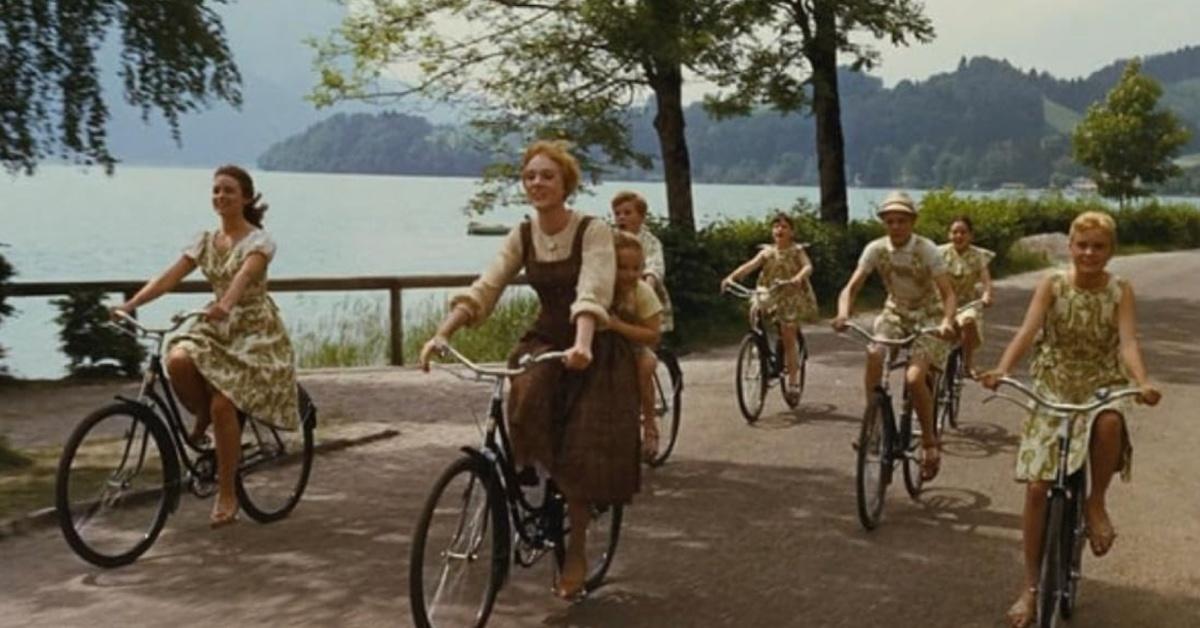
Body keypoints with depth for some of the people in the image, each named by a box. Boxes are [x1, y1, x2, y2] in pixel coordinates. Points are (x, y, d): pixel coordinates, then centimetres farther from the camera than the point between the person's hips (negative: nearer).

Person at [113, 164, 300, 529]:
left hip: (255, 333, -5)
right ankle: (202, 416, 1)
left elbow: (244, 276, -31)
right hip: (217, 328, 5)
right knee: (178, 360, -29)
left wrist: (224, 304, -51)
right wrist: (130, 304, -18)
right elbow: (169, 278, -3)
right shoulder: (205, 242, 8)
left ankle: (227, 495, -3)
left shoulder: (259, 240, -10)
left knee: (223, 404, -20)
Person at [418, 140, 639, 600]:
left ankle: (576, 554, 13)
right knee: (526, 397, -29)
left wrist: (582, 344, -50)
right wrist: (441, 335, -25)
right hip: (544, 340, 4)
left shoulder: (593, 231, -16)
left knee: (579, 453, -7)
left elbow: (593, 292, -32)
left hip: (592, 349, -4)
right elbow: (483, 289, -11)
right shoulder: (522, 236, -1)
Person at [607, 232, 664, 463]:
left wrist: (617, 325, -40)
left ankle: (649, 425, -13)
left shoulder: (643, 291, -23)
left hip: (635, 346, -1)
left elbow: (653, 335, -28)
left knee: (645, 364, -34)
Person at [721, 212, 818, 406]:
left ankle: (793, 382, 2)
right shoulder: (768, 251, 3)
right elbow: (751, 265, -11)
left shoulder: (797, 250, -4)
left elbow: (808, 266, -22)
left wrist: (798, 278, -45)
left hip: (792, 296, -4)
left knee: (788, 337, -6)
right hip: (771, 296, 4)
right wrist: (731, 276, -28)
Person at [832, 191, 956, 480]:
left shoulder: (926, 249, -20)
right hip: (895, 313, 3)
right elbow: (851, 287, -14)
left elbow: (948, 294, -22)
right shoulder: (876, 249, -12)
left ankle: (930, 441, 1)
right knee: (874, 355, -26)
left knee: (914, 378, -22)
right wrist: (843, 314, -35)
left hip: (928, 317, -3)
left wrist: (947, 321, -41)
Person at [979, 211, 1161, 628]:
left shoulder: (1120, 292, -5)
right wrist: (1001, 369, -39)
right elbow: (1027, 331, -20)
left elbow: (1127, 342, -18)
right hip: (1052, 388, 1)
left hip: (1102, 386, 0)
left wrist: (1142, 383, -38)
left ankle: (1096, 502, -9)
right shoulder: (1051, 286, -7)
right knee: (1036, 487, -5)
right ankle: (1031, 586, 10)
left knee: (1109, 422, -38)